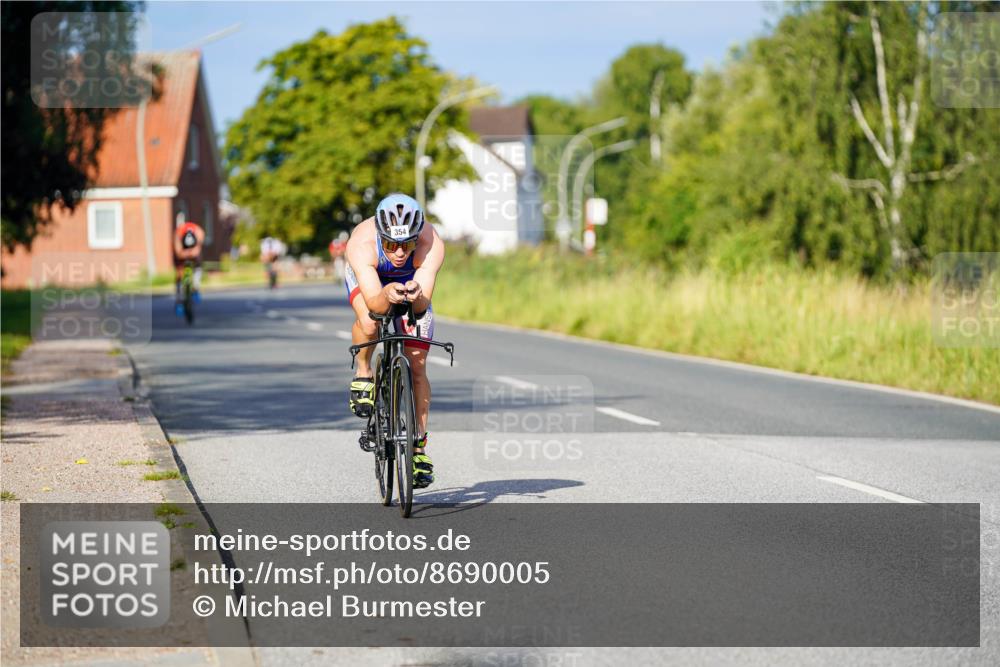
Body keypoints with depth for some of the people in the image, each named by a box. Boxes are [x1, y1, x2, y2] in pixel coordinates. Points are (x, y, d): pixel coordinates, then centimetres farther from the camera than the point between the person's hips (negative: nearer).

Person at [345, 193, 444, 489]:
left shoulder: (431, 244, -38)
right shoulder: (361, 243, -40)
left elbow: (423, 304, -42)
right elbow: (374, 303, -46)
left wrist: (416, 295, -64)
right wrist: (387, 295, -67)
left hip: (412, 281, 1)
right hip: (368, 278, -1)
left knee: (417, 366, -6)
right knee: (369, 324, -35)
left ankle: (419, 447, 6)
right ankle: (363, 374, -4)